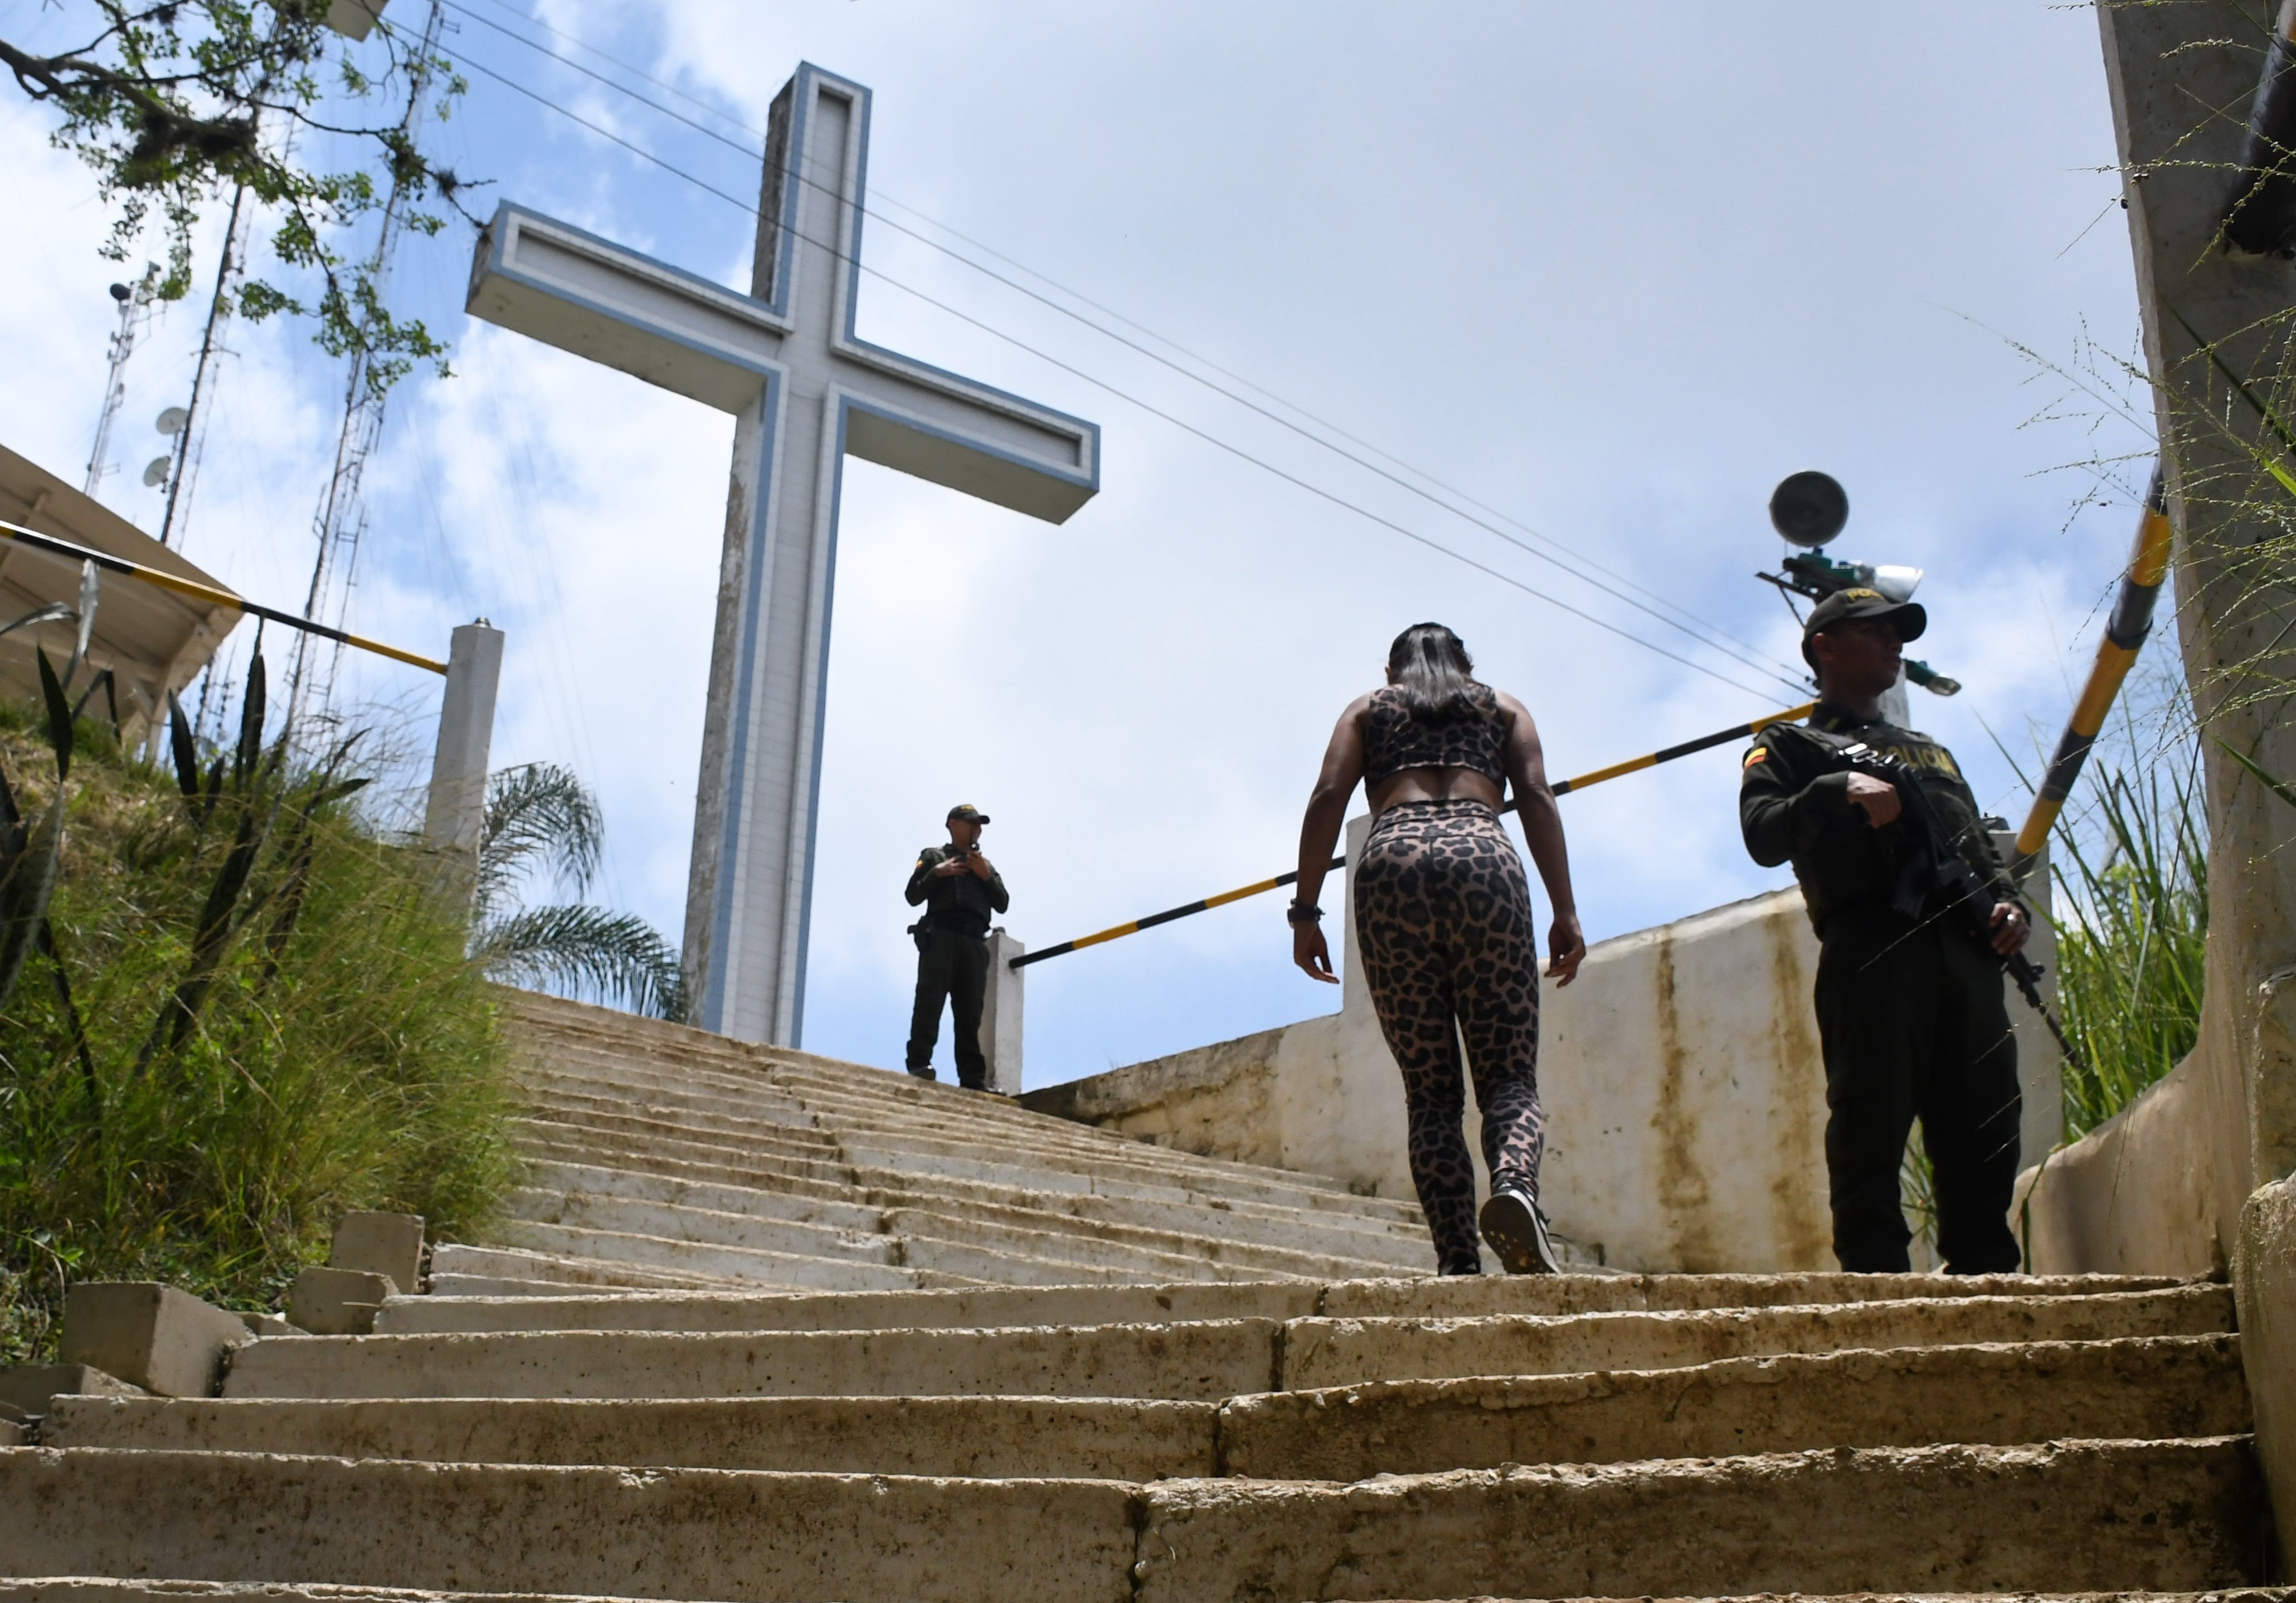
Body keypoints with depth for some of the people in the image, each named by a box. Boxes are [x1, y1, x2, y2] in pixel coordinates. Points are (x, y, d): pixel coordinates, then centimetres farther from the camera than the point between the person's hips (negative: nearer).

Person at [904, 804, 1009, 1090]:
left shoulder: (986, 865, 29)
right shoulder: (934, 856, 18)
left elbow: (1003, 904, 17)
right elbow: (913, 895, 8)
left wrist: (987, 876, 3)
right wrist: (938, 873, -5)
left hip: (975, 942, 4)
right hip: (940, 936, -3)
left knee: (970, 1011, -2)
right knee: (930, 1001, -15)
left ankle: (973, 1078, -7)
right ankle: (919, 1064, -20)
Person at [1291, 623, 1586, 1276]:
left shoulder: (1368, 708, 27)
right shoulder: (1502, 707, 28)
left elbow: (1329, 796, 10)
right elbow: (1537, 799, 11)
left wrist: (1305, 911, 5)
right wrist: (1565, 913, 4)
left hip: (1392, 863, 1)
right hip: (1482, 857, 0)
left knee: (1430, 1092, 2)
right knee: (1508, 1076, -1)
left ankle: (1459, 1266, -12)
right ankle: (1515, 1183, -33)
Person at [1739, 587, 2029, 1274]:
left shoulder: (1933, 754, 37)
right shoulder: (1790, 745, 18)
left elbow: (1984, 849, 30)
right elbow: (1763, 834, -1)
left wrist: (2007, 902, 8)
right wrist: (1841, 793, -17)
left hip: (1967, 949, 5)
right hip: (1871, 946, -5)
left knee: (1985, 1126, -2)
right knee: (1872, 1119, -12)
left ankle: (1985, 1270, -1)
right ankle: (1875, 1266, -13)